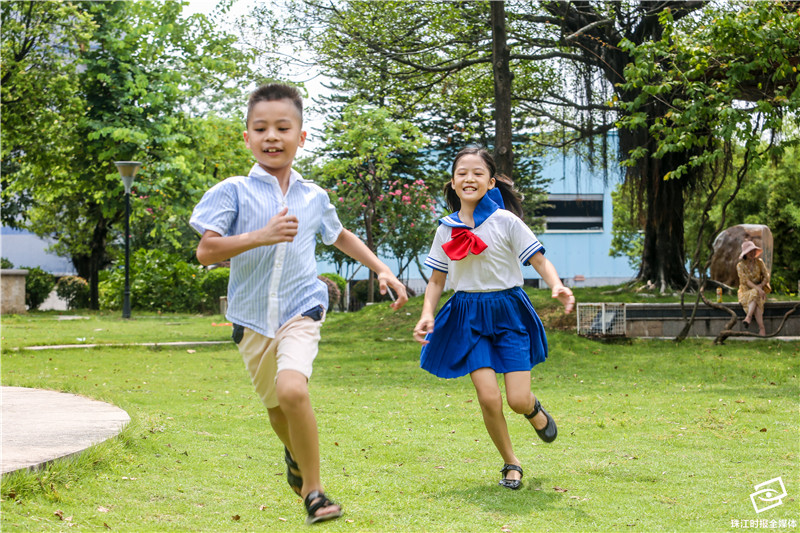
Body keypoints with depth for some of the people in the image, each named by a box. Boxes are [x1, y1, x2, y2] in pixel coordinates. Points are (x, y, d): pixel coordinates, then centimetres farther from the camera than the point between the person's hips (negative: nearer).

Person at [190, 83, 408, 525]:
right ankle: (294, 452, 53)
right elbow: (205, 252, -16)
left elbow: (339, 236, 23)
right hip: (252, 317, 1)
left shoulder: (314, 197, 3)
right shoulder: (234, 191, -8)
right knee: (275, 406, 16)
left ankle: (313, 488, -10)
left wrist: (382, 270, 18)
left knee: (293, 388, -26)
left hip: (301, 310, -1)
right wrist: (262, 236, -26)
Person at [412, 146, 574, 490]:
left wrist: (557, 286, -26)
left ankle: (535, 410, 31)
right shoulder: (446, 229, 4)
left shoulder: (505, 221, -6)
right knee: (488, 398, -12)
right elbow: (437, 280, 11)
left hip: (508, 312, -2)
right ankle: (510, 463, 11)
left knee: (518, 401, -9)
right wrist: (427, 314, -4)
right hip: (468, 316, 2)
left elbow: (540, 261, -7)